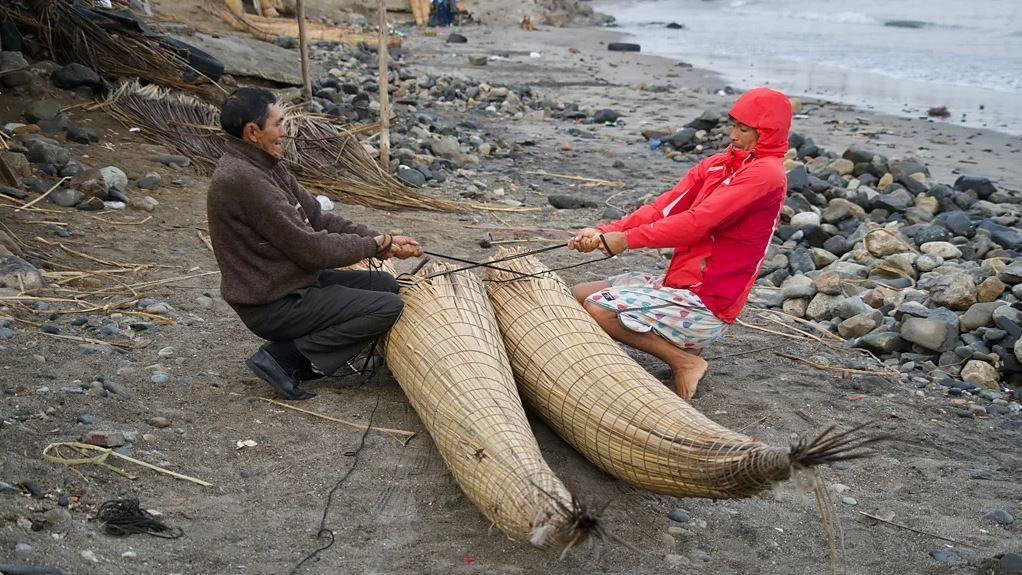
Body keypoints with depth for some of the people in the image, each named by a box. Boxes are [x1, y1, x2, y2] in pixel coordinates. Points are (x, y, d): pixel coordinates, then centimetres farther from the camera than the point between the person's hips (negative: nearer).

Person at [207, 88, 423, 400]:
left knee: (385, 284, 13)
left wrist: (383, 240, -2)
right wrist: (376, 244, -10)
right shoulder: (243, 179, -25)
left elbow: (319, 219, 7)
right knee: (388, 307, -14)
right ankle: (284, 357, -8)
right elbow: (310, 248, -23)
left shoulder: (264, 164, 6)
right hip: (273, 306, -10)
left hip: (292, 282, 10)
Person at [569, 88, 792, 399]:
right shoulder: (717, 164, 11)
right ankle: (679, 349, 10)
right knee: (579, 294, 8)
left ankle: (684, 361, -4)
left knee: (597, 309, -21)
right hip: (677, 282, 9)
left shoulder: (766, 174, -13)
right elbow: (664, 208, 2)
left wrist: (628, 239, -20)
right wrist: (605, 232, -11)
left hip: (706, 304, -9)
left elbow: (697, 221, -21)